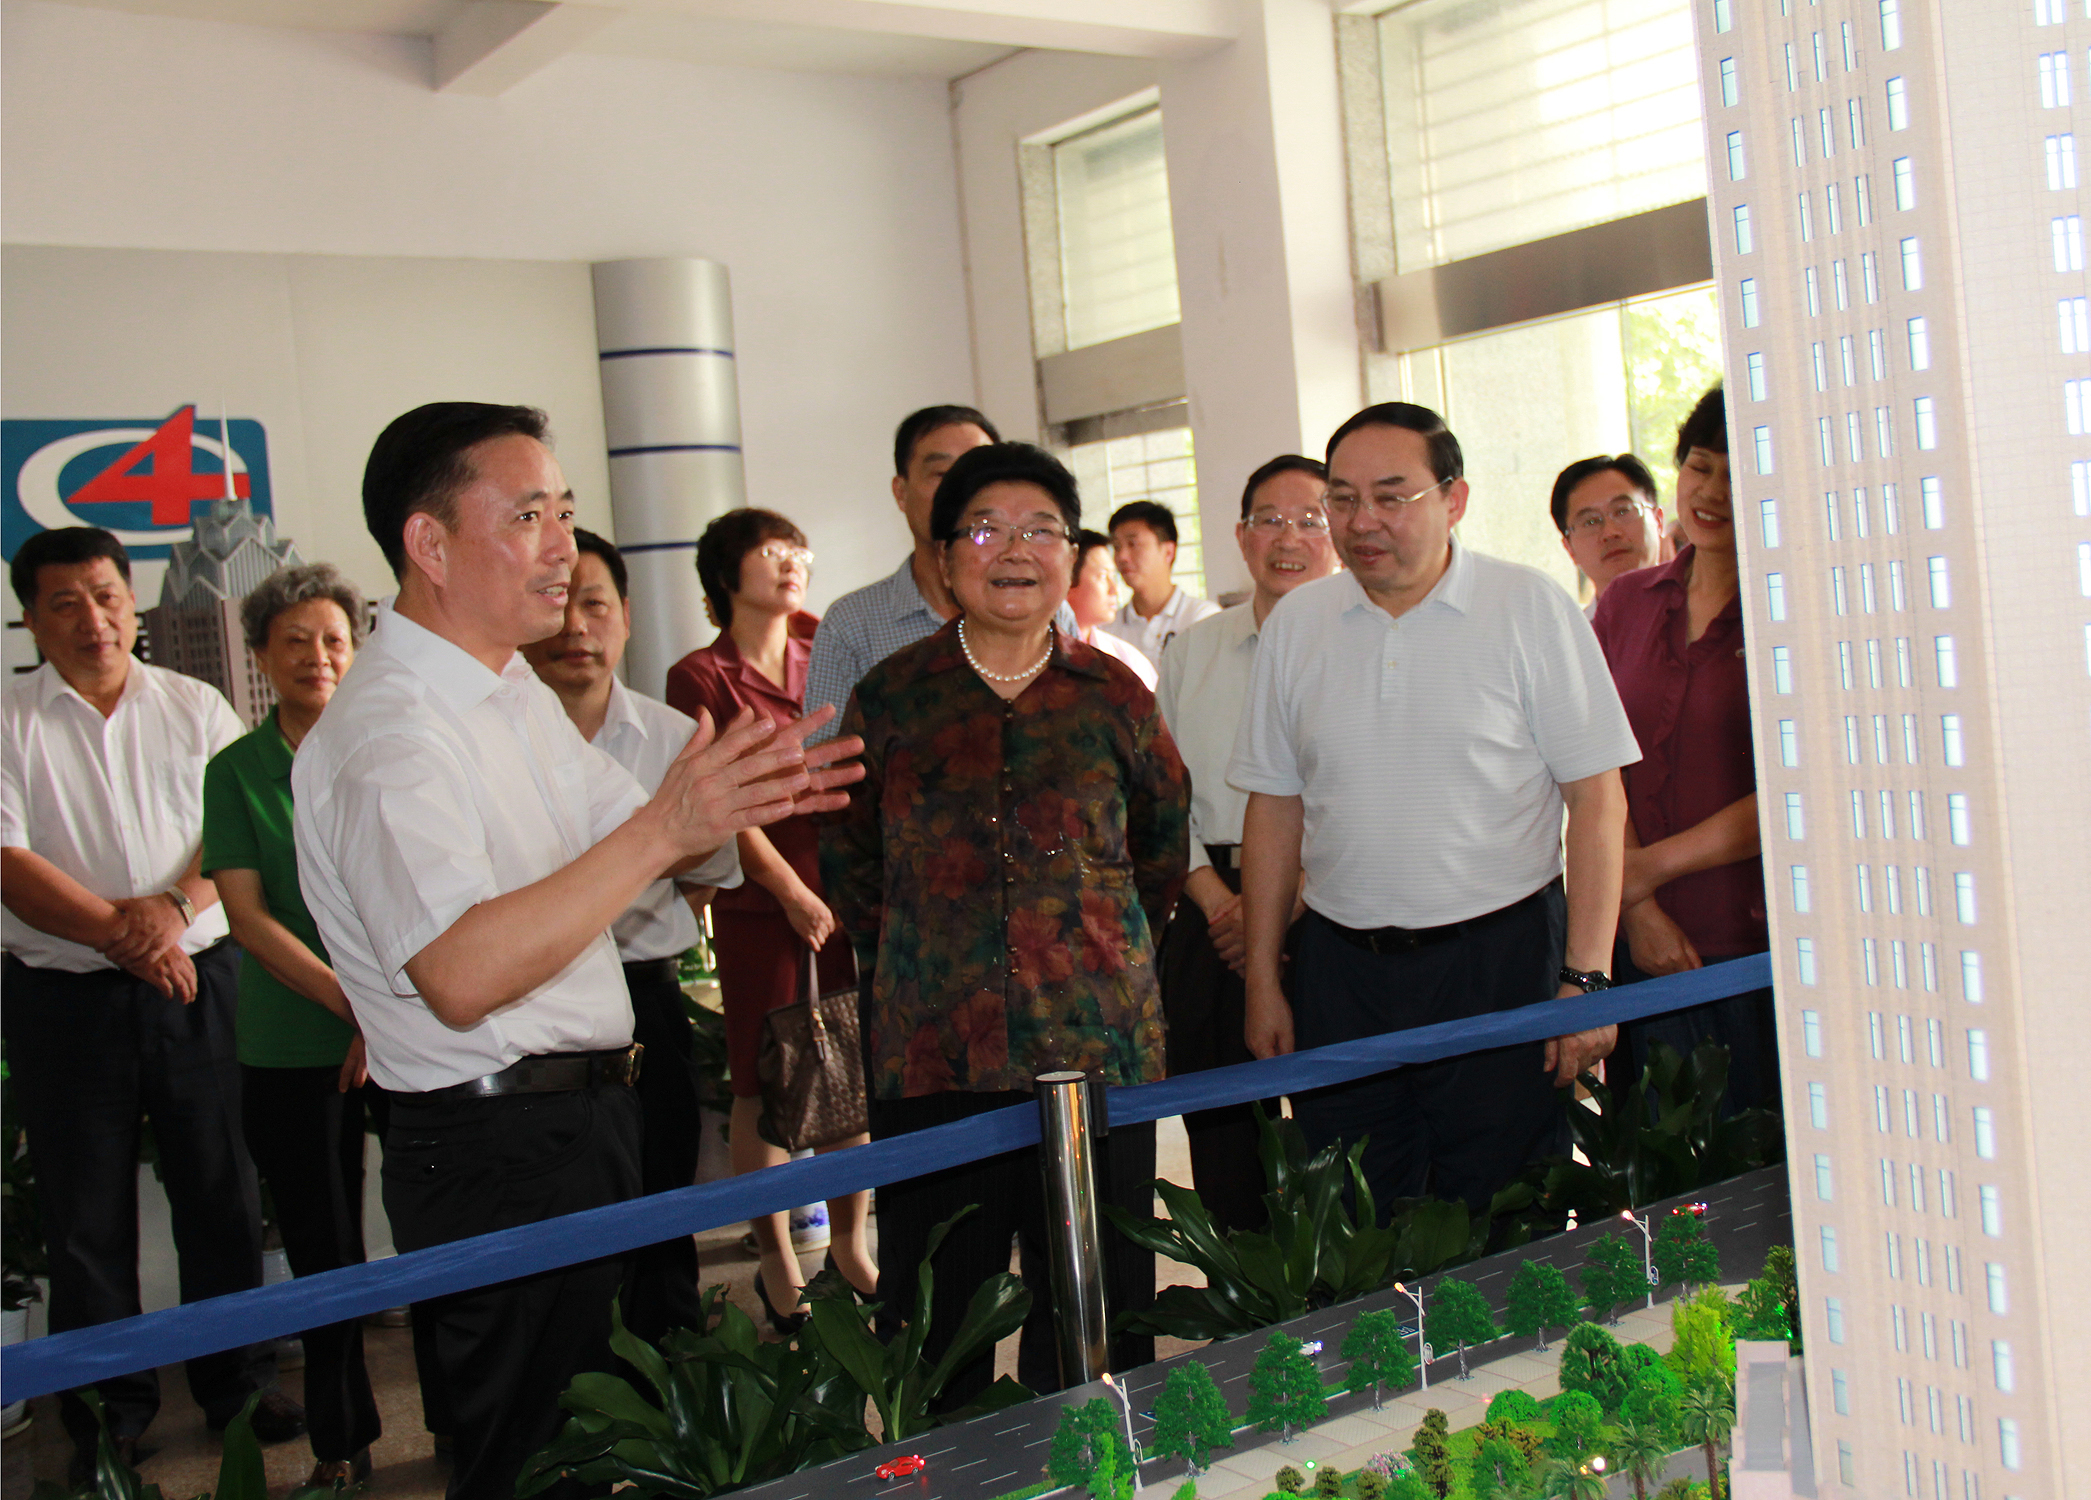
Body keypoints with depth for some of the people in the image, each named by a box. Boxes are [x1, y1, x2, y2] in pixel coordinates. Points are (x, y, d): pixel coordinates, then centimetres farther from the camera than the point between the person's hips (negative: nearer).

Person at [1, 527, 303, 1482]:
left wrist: (175, 907, -16)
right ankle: (109, 1405, 22)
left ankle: (237, 1380, 23)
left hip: (197, 982, 1)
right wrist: (116, 929, -16)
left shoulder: (195, 708, 7)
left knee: (220, 1191, 8)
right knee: (86, 1214, 7)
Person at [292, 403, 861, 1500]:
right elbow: (461, 976, -33)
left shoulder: (515, 691, 12)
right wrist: (665, 830, -34)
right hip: (497, 1152, -10)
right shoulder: (387, 731, -21)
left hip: (585, 1115, 10)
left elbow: (623, 848, 19)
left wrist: (741, 798, -1)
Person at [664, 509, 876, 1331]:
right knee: (764, 1087, 2)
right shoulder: (700, 676, -2)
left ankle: (850, 1246, 24)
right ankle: (778, 1264, 16)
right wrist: (792, 892, -12)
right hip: (759, 906, -4)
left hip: (847, 893, 4)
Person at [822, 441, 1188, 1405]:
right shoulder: (890, 696, 5)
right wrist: (919, 963, 12)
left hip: (1098, 1045, 0)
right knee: (936, 1321, 5)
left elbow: (1164, 845, 19)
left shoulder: (1112, 695, 6)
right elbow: (848, 863, 15)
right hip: (932, 1057, 0)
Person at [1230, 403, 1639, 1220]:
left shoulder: (1531, 608, -3)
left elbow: (1597, 799, -5)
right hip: (1341, 966, 3)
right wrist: (1262, 979, 9)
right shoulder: (1296, 622, 7)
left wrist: (1586, 977, -11)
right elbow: (1275, 807, 11)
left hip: (1499, 962, -3)